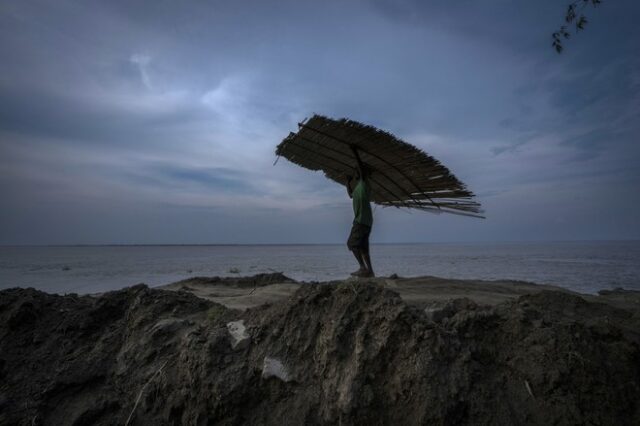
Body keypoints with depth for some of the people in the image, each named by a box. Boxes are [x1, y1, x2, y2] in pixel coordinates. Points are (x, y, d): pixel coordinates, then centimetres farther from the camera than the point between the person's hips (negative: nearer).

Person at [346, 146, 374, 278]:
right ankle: (370, 271, 9)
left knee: (352, 243, -13)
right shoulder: (359, 186, 24)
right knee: (362, 246, 8)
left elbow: (362, 168, -18)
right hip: (362, 220, 10)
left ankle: (363, 268, -16)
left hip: (362, 220, -10)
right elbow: (351, 195, 42)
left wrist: (355, 153, -13)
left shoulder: (364, 183, -2)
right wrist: (348, 183, 37)